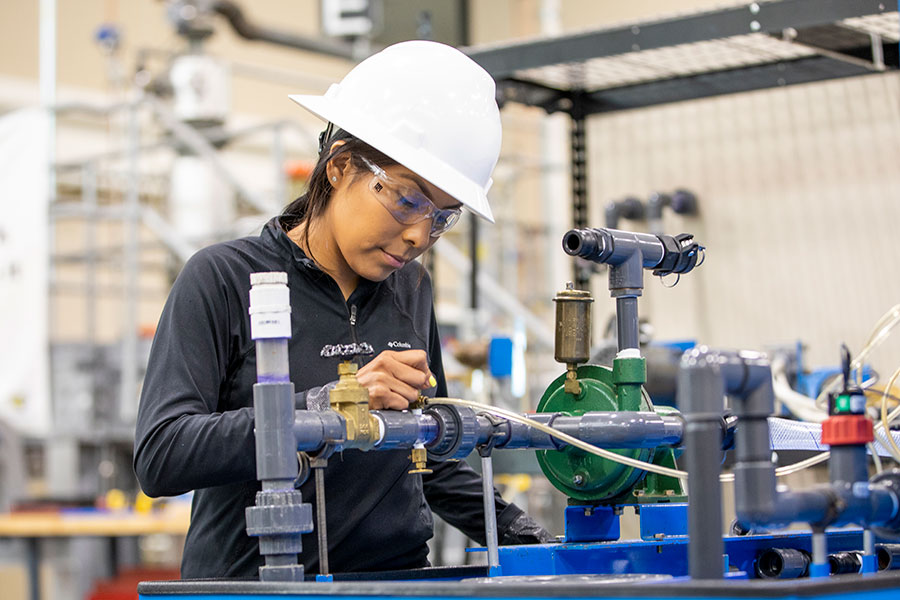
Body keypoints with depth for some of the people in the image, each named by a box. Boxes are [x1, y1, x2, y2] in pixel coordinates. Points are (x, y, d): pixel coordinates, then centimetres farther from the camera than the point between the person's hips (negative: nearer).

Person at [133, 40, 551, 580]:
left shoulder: (410, 289, 11)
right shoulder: (224, 279, -5)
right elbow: (160, 456, -15)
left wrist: (521, 533, 9)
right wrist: (329, 404, -22)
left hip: (397, 574, 5)